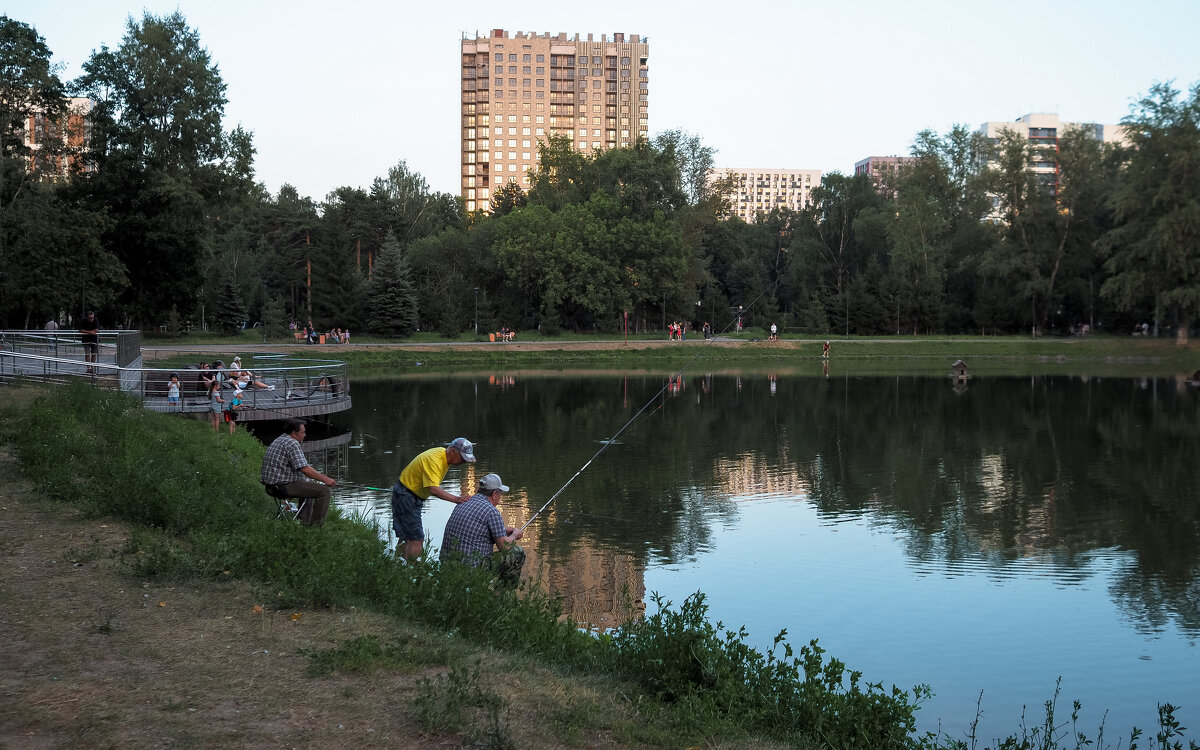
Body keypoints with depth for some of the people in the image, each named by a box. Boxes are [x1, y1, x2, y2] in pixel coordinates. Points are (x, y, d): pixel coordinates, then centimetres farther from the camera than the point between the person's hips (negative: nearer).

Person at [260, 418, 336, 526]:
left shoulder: (278, 440, 18)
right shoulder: (292, 443, -17)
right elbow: (304, 469, -23)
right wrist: (325, 479, -16)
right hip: (285, 486, -11)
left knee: (310, 485, 31)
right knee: (323, 490, -8)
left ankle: (304, 520, 29)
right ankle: (316, 525, -2)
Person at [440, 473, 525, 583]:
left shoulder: (461, 505, 13)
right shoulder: (491, 511, -12)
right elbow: (504, 547, -8)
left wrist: (506, 529, 30)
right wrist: (515, 535, 13)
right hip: (471, 569, -8)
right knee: (517, 552, 4)